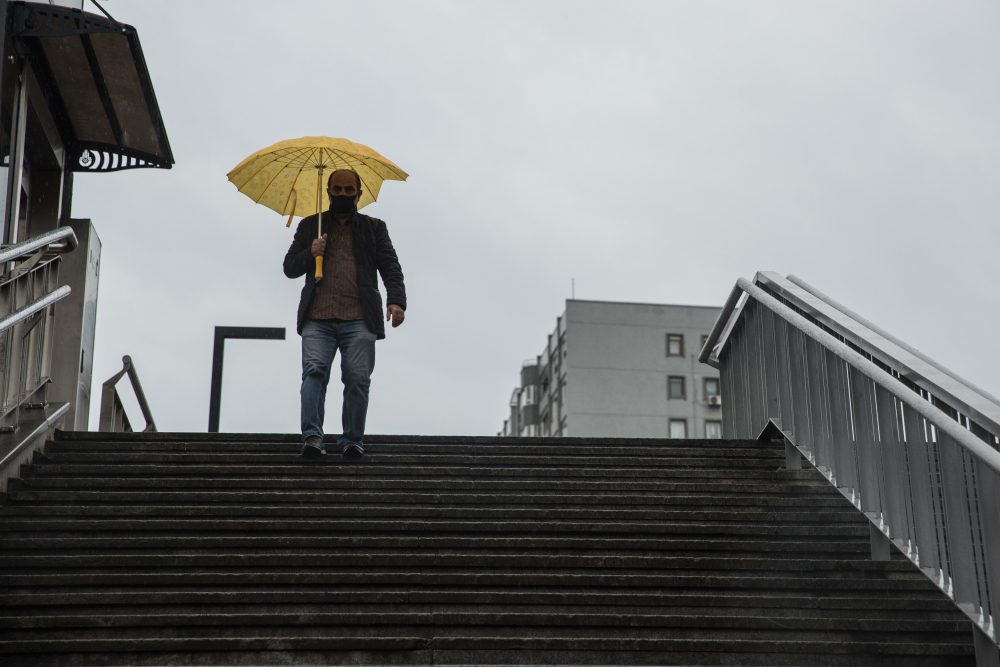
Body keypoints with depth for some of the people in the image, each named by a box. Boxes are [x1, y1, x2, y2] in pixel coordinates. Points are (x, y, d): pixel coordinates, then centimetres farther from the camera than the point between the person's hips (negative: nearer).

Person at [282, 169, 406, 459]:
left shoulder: (374, 228, 21)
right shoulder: (310, 226, 23)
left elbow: (390, 268, 11)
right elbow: (289, 267, 19)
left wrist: (396, 300, -7)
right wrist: (310, 254, -2)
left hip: (359, 319, 0)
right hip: (317, 318, 1)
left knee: (357, 378, -10)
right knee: (314, 371, -16)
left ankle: (352, 439, -2)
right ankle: (312, 436, -19)